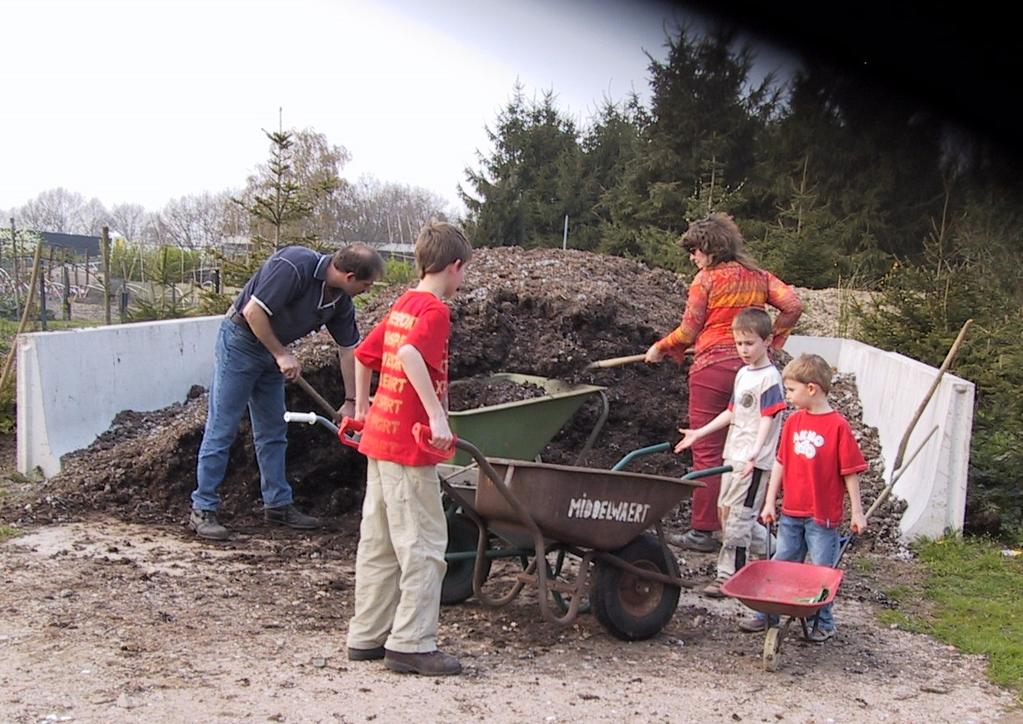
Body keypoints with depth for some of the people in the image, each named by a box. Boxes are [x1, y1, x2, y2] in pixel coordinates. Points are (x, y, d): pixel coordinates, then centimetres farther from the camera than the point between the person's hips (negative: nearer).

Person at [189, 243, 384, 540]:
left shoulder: (341, 301, -3)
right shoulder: (294, 266, -27)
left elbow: (349, 349, 6)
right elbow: (253, 311, -27)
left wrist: (350, 402, 10)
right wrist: (281, 354, -18)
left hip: (271, 350, 8)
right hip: (240, 340, -8)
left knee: (273, 432, 11)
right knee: (221, 429, -5)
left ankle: (278, 504, 20)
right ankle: (202, 509, 1)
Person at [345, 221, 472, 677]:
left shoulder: (401, 306, 14)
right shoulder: (434, 310, -13)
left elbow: (363, 354, 22)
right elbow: (409, 355, -30)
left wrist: (361, 407, 31)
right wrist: (437, 415, -32)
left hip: (378, 437, 9)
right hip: (409, 445, -9)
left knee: (379, 543, 14)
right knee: (424, 545, -2)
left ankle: (367, 636, 21)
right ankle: (411, 644, 2)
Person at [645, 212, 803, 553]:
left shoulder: (706, 278, -4)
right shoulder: (757, 276, 10)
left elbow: (688, 331, -2)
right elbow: (793, 305, 2)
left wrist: (660, 348, 13)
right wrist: (772, 340, 13)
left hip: (713, 368, -5)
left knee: (707, 451, 0)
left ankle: (703, 530, 2)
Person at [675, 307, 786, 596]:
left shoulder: (769, 377, -12)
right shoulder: (743, 374, 14)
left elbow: (768, 419, -18)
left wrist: (754, 453, -29)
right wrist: (699, 433, 18)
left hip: (755, 461, -9)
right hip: (734, 454, 9)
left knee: (738, 516, -7)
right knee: (726, 511, 15)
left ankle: (728, 575, -1)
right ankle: (771, 548, 32)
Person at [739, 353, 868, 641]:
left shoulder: (838, 425, -13)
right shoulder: (793, 422, 3)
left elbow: (850, 471, -9)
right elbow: (780, 463, 9)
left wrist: (857, 512, -6)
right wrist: (770, 502, 9)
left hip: (823, 515, -5)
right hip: (791, 512, 5)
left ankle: (824, 623, 19)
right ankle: (767, 614, 21)